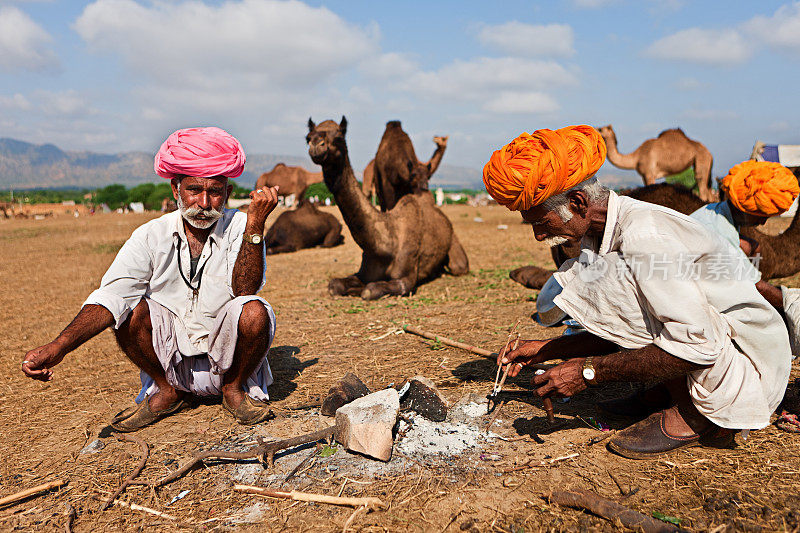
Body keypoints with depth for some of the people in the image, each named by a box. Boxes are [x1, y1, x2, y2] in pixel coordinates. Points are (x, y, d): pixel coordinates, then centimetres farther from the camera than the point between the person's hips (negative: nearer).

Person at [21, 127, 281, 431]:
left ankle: (235, 388, 1)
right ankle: (167, 392, 4)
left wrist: (255, 224, -31)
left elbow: (244, 290, -24)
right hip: (171, 358, 2)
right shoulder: (151, 236, -5)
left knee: (254, 312, -30)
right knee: (129, 309, -22)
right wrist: (58, 347, -32)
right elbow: (110, 296, -18)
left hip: (227, 356, -2)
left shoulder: (241, 228, -9)